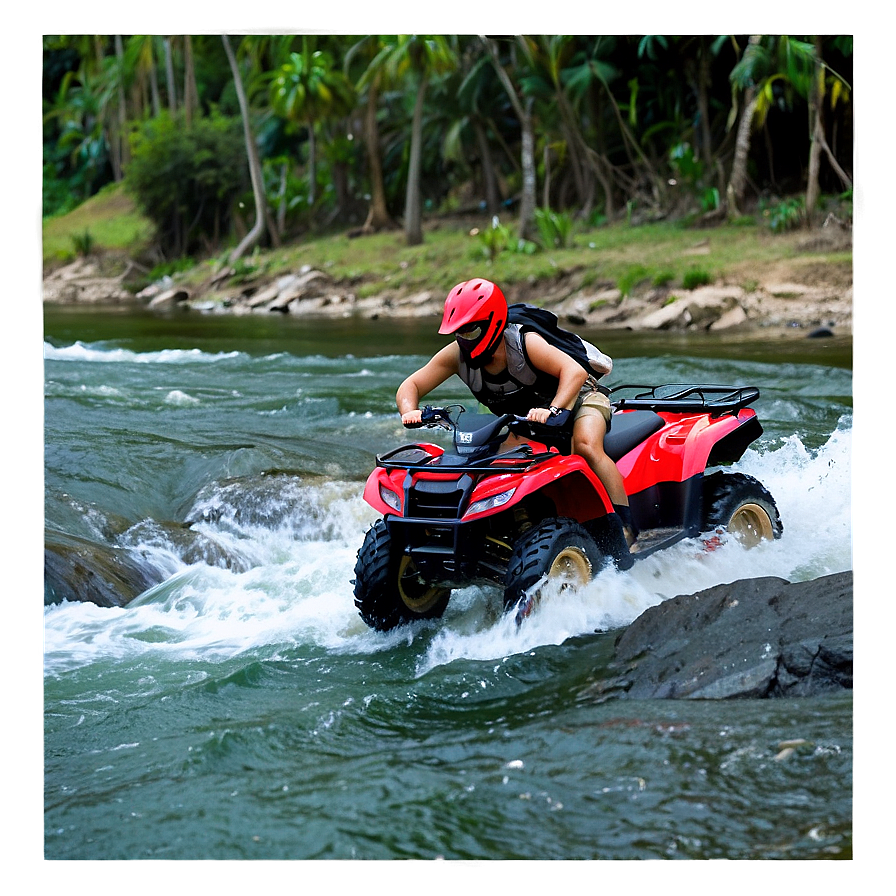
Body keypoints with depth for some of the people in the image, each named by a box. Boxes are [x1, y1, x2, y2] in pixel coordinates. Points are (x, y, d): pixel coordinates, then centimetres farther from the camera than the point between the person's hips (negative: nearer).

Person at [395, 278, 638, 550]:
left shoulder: (525, 343, -31)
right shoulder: (455, 356, -16)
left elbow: (575, 372, -43)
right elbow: (411, 386, -13)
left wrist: (552, 411, -59)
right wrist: (410, 411, -35)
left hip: (575, 399, -7)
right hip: (524, 422, 7)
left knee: (586, 447, -33)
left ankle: (626, 528, -31)